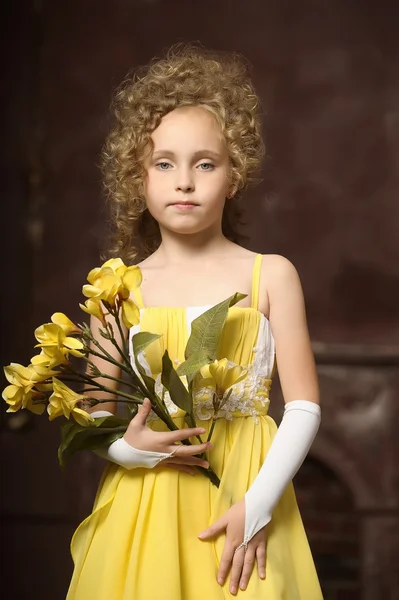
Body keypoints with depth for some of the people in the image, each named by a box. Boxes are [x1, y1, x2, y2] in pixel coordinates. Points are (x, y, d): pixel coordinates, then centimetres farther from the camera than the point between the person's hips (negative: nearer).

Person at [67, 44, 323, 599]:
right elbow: (98, 416, 9)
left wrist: (258, 505, -12)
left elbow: (304, 407, -3)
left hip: (242, 495, -1)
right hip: (143, 505, 1)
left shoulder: (270, 276, -1)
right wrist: (126, 447, -13)